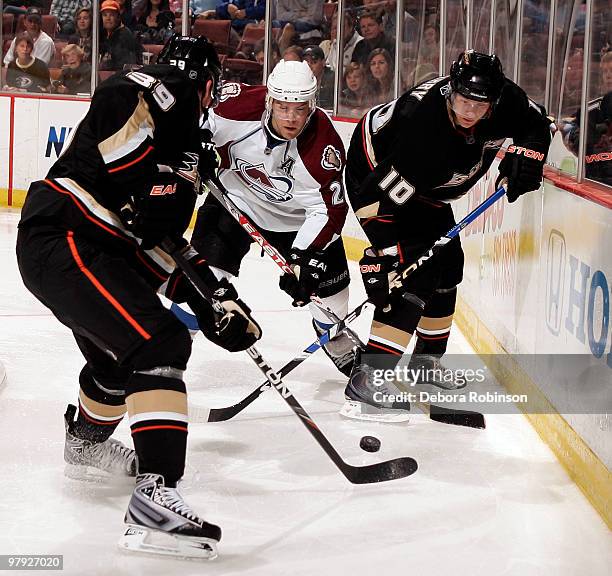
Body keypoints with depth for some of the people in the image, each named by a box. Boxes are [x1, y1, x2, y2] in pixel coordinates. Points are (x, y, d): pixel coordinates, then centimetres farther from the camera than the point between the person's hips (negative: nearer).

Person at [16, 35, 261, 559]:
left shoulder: (185, 149, 22)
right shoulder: (159, 88, -3)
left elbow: (166, 241, 20)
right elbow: (116, 104, -22)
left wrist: (214, 297, 10)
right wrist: (154, 181, -19)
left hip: (98, 250, 11)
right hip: (63, 240, -11)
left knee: (120, 353, 30)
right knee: (160, 345, -20)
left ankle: (86, 442, 59)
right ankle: (155, 500, -26)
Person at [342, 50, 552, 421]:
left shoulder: (504, 101, -21)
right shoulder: (425, 127, -40)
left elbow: (537, 122, 3)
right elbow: (380, 195, -38)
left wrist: (526, 154, -17)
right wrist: (380, 257, -39)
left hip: (426, 189, 8)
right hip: (375, 173, -8)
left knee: (447, 265, 14)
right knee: (416, 270, -21)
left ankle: (427, 362, 33)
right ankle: (367, 378, -26)